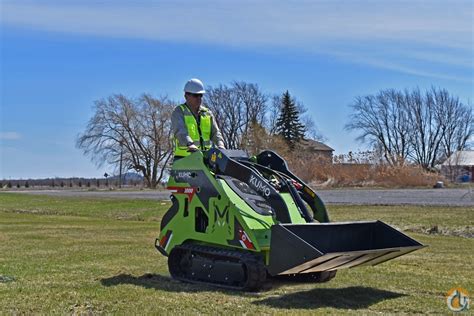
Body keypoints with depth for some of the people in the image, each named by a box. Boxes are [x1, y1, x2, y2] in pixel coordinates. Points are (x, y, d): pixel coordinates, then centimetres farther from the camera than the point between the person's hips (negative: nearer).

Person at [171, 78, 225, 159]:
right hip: (184, 159, -4)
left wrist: (220, 145, -12)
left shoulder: (207, 113, 16)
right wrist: (190, 144, -36)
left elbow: (215, 132, 10)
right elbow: (180, 131, -17)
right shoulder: (179, 112, 1)